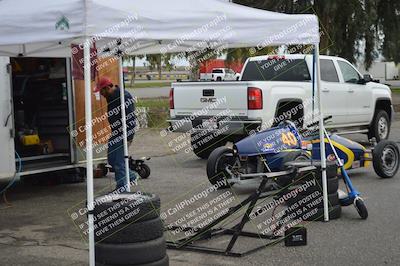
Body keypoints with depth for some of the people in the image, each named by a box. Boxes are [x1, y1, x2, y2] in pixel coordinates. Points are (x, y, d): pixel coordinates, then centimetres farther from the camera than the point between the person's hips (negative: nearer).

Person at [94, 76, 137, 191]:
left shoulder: (124, 96, -20)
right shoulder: (111, 97, 12)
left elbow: (130, 118, -23)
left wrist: (128, 138, -24)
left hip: (123, 135, -10)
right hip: (115, 134, 10)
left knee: (119, 161, -6)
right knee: (111, 159, 16)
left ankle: (121, 187, 5)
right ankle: (131, 176, 29)